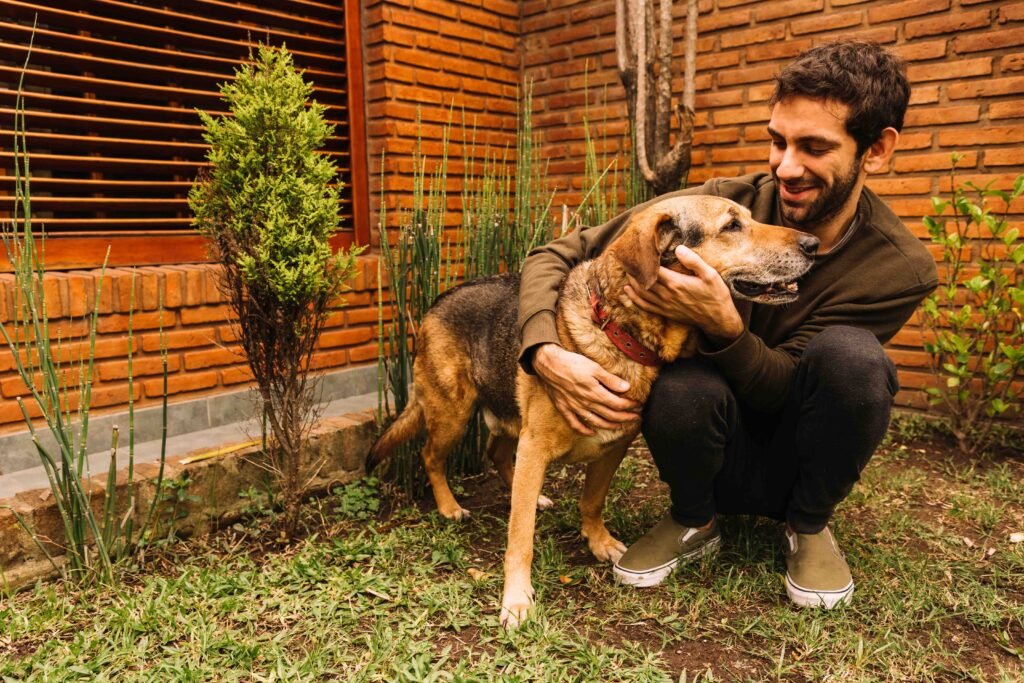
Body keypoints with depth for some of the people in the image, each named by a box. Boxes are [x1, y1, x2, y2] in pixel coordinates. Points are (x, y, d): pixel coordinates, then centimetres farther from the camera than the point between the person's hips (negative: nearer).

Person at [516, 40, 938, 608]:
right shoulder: (725, 204, -17)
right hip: (719, 459, 0)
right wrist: (546, 353, -36)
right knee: (680, 386, -35)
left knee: (849, 354, -30)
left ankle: (809, 527, -1)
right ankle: (694, 520, 1)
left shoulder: (901, 269, -15)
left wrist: (723, 326, -40)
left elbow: (789, 388, -20)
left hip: (802, 466, 0)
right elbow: (556, 256, -17)